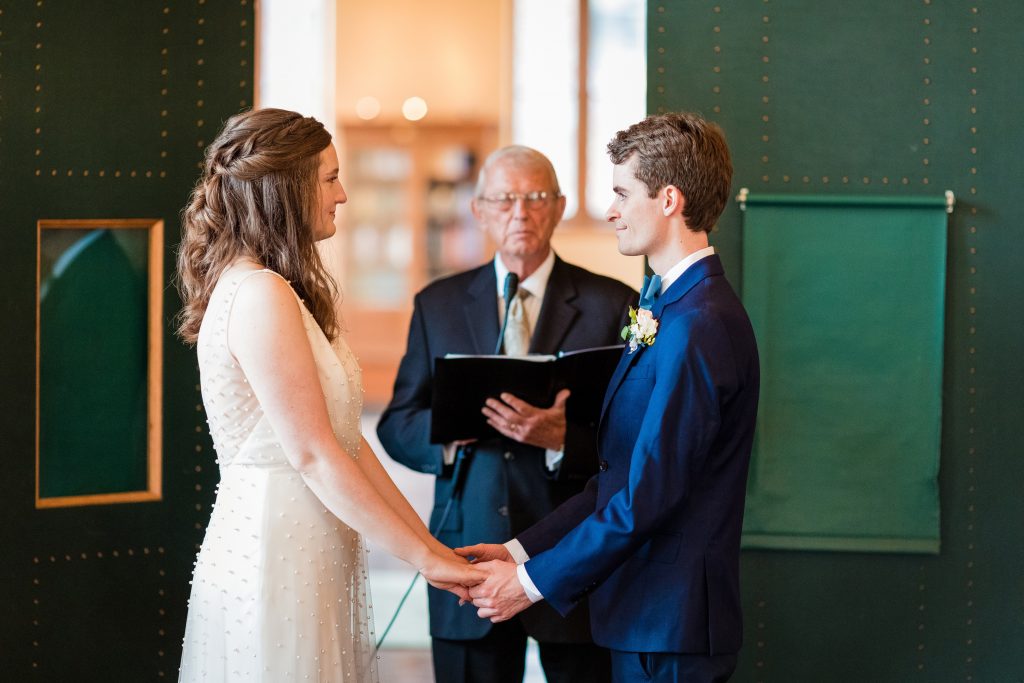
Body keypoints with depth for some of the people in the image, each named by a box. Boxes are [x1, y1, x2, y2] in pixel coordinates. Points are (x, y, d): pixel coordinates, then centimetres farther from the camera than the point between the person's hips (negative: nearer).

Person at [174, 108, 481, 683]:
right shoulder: (260, 294, -15)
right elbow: (313, 455, -18)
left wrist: (431, 543, 9)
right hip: (275, 562, -9)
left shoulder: (271, 289, 14)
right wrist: (421, 555, -12)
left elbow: (345, 440, 12)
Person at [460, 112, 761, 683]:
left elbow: (648, 496, -21)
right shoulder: (669, 309, 14)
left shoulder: (699, 325, -19)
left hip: (671, 623, -9)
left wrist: (533, 581, -14)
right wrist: (521, 550, 8)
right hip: (646, 616, 9)